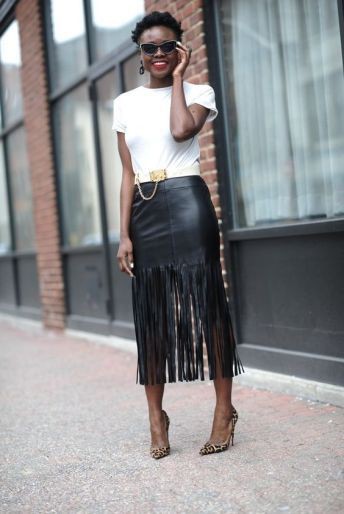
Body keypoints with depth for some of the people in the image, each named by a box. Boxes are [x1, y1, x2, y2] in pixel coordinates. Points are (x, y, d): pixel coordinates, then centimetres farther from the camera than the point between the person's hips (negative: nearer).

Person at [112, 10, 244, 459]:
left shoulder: (198, 92, 5)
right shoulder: (125, 104, 13)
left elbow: (181, 130, -18)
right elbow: (128, 174, 10)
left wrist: (178, 76, -4)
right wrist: (124, 233, 3)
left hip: (187, 203, -3)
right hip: (145, 212, 4)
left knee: (207, 304, -2)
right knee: (150, 314, 5)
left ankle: (225, 409, 8)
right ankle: (156, 416, 14)